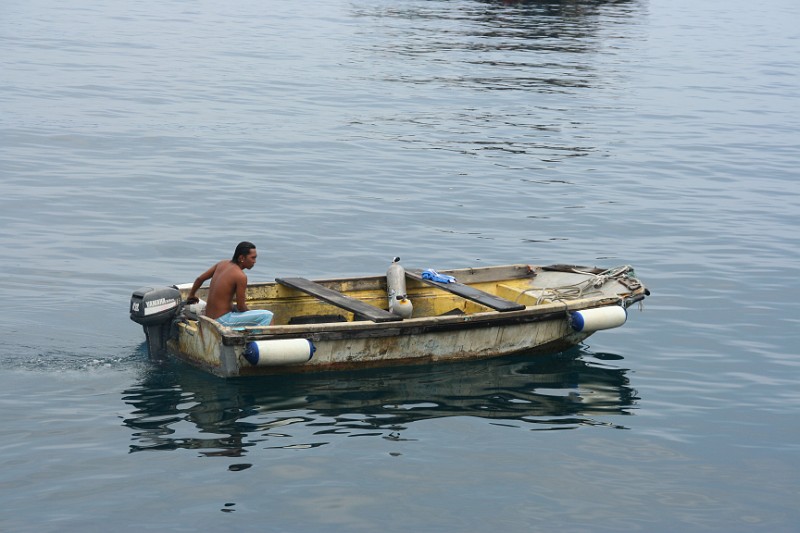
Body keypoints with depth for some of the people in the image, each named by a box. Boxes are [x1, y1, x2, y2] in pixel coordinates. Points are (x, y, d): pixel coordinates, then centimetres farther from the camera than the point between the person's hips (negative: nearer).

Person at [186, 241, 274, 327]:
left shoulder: (223, 264, 7)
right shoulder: (240, 276, -18)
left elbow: (200, 279, 17)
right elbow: (241, 307, -14)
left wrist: (191, 296, 33)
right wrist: (249, 310, 8)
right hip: (222, 320, -9)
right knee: (267, 315, -13)